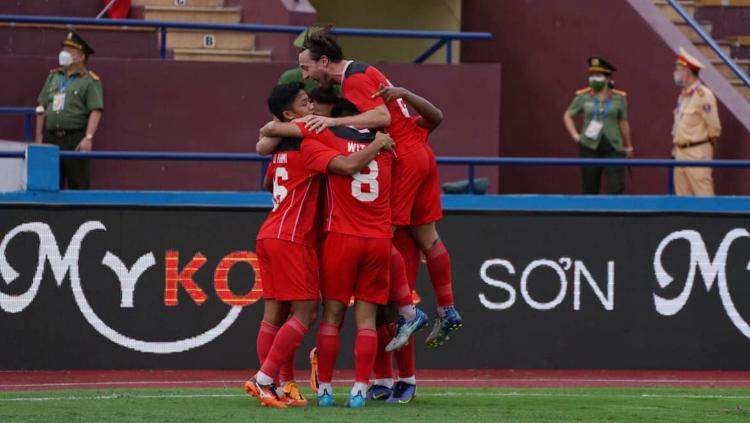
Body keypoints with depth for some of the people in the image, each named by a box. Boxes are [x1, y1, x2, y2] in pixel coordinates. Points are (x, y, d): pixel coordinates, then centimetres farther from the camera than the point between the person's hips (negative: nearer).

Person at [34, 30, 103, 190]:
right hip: (51, 138, 6)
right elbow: (42, 108, 17)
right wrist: (39, 137, 12)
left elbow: (96, 111, -11)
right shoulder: (54, 76, 16)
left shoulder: (89, 80, -2)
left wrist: (88, 138, -21)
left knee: (78, 184, -6)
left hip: (75, 139, -6)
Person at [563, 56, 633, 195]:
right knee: (590, 190, 6)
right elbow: (567, 116, 11)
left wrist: (628, 147, 20)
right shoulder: (583, 97, 1)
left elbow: (623, 124, 12)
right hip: (590, 148, 1)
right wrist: (575, 136, -3)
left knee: (616, 188, -12)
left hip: (613, 149, -1)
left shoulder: (618, 98, 2)